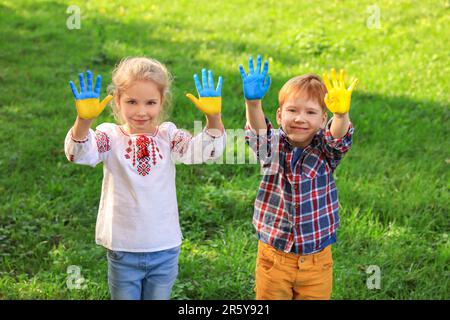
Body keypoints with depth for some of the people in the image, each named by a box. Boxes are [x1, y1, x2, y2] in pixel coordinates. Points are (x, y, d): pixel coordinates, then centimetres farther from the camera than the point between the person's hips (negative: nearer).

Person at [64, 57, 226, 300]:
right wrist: (84, 120, -44)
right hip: (123, 250, -1)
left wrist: (213, 116, -32)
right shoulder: (110, 136, -8)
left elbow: (206, 150, -14)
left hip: (165, 249, 2)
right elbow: (78, 153, -25)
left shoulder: (168, 136, -3)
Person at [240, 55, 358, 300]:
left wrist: (341, 113, -50)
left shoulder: (325, 150, -7)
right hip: (273, 257, 0)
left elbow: (339, 137, -27)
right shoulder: (272, 146, -7)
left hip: (317, 261, 0)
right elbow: (257, 130, -26)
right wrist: (253, 102, -46)